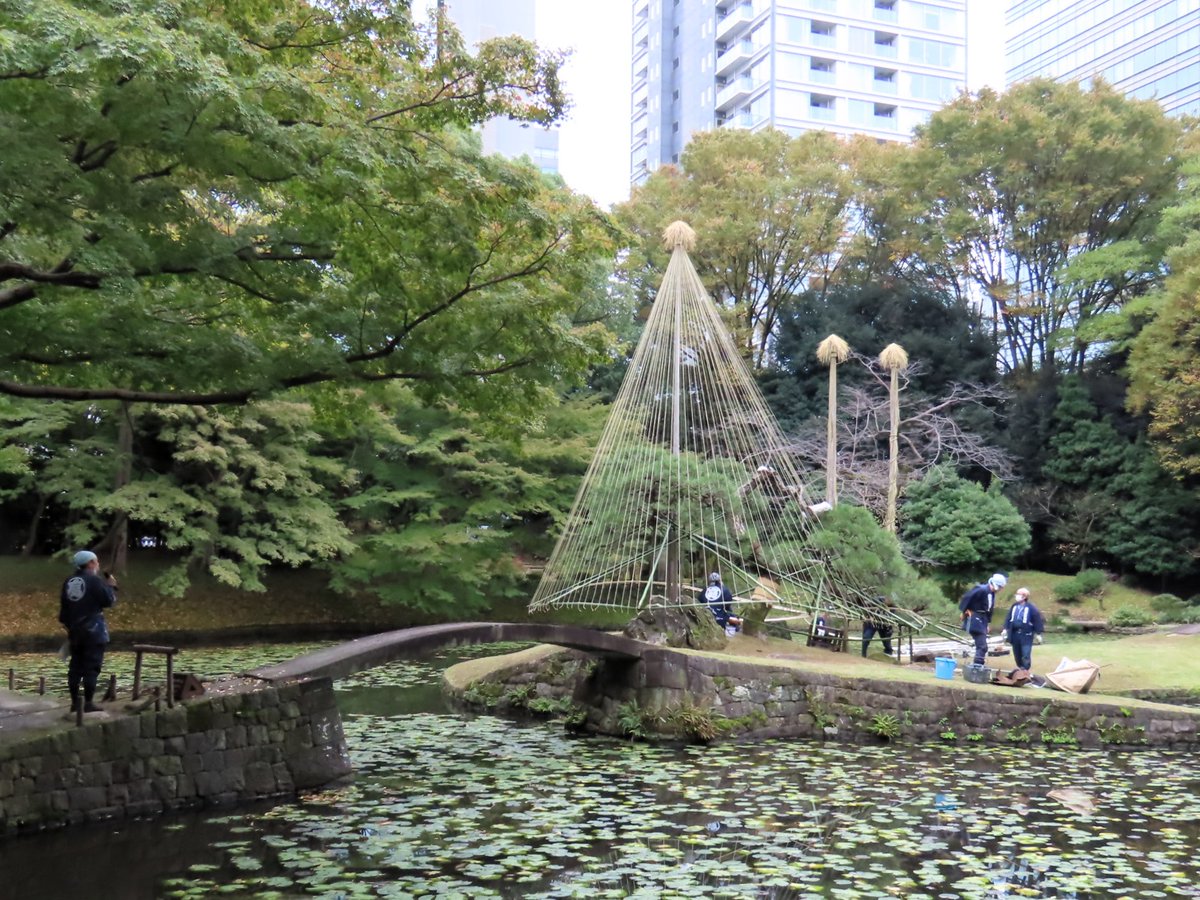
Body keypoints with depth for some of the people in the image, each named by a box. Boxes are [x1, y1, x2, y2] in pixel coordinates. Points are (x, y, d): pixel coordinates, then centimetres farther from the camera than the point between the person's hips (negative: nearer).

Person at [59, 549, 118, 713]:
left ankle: (75, 702, 14)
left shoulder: (68, 582, 9)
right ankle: (89, 703, -6)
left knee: (75, 667, 11)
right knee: (92, 666, -4)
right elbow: (108, 601, -11)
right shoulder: (94, 580, -12)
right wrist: (111, 587, 4)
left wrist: (68, 626, 21)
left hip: (75, 631, 7)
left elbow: (63, 608, 14)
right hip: (93, 630, -7)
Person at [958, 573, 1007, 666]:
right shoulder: (981, 590, -20)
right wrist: (964, 611, -14)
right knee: (982, 646, -13)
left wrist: (988, 622, 15)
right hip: (975, 620, -9)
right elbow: (966, 598, -21)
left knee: (982, 646, 13)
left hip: (982, 621, 9)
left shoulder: (992, 593, 9)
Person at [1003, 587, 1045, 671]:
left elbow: (1038, 620, -6)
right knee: (1017, 654, 12)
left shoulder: (1031, 608, -9)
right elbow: (1008, 618, 16)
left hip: (1026, 635, -6)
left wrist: (1038, 633, -6)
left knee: (1026, 654, -11)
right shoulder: (1014, 606, 8)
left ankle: (1026, 671, -4)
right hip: (1015, 634, 6)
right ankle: (1020, 669, 27)